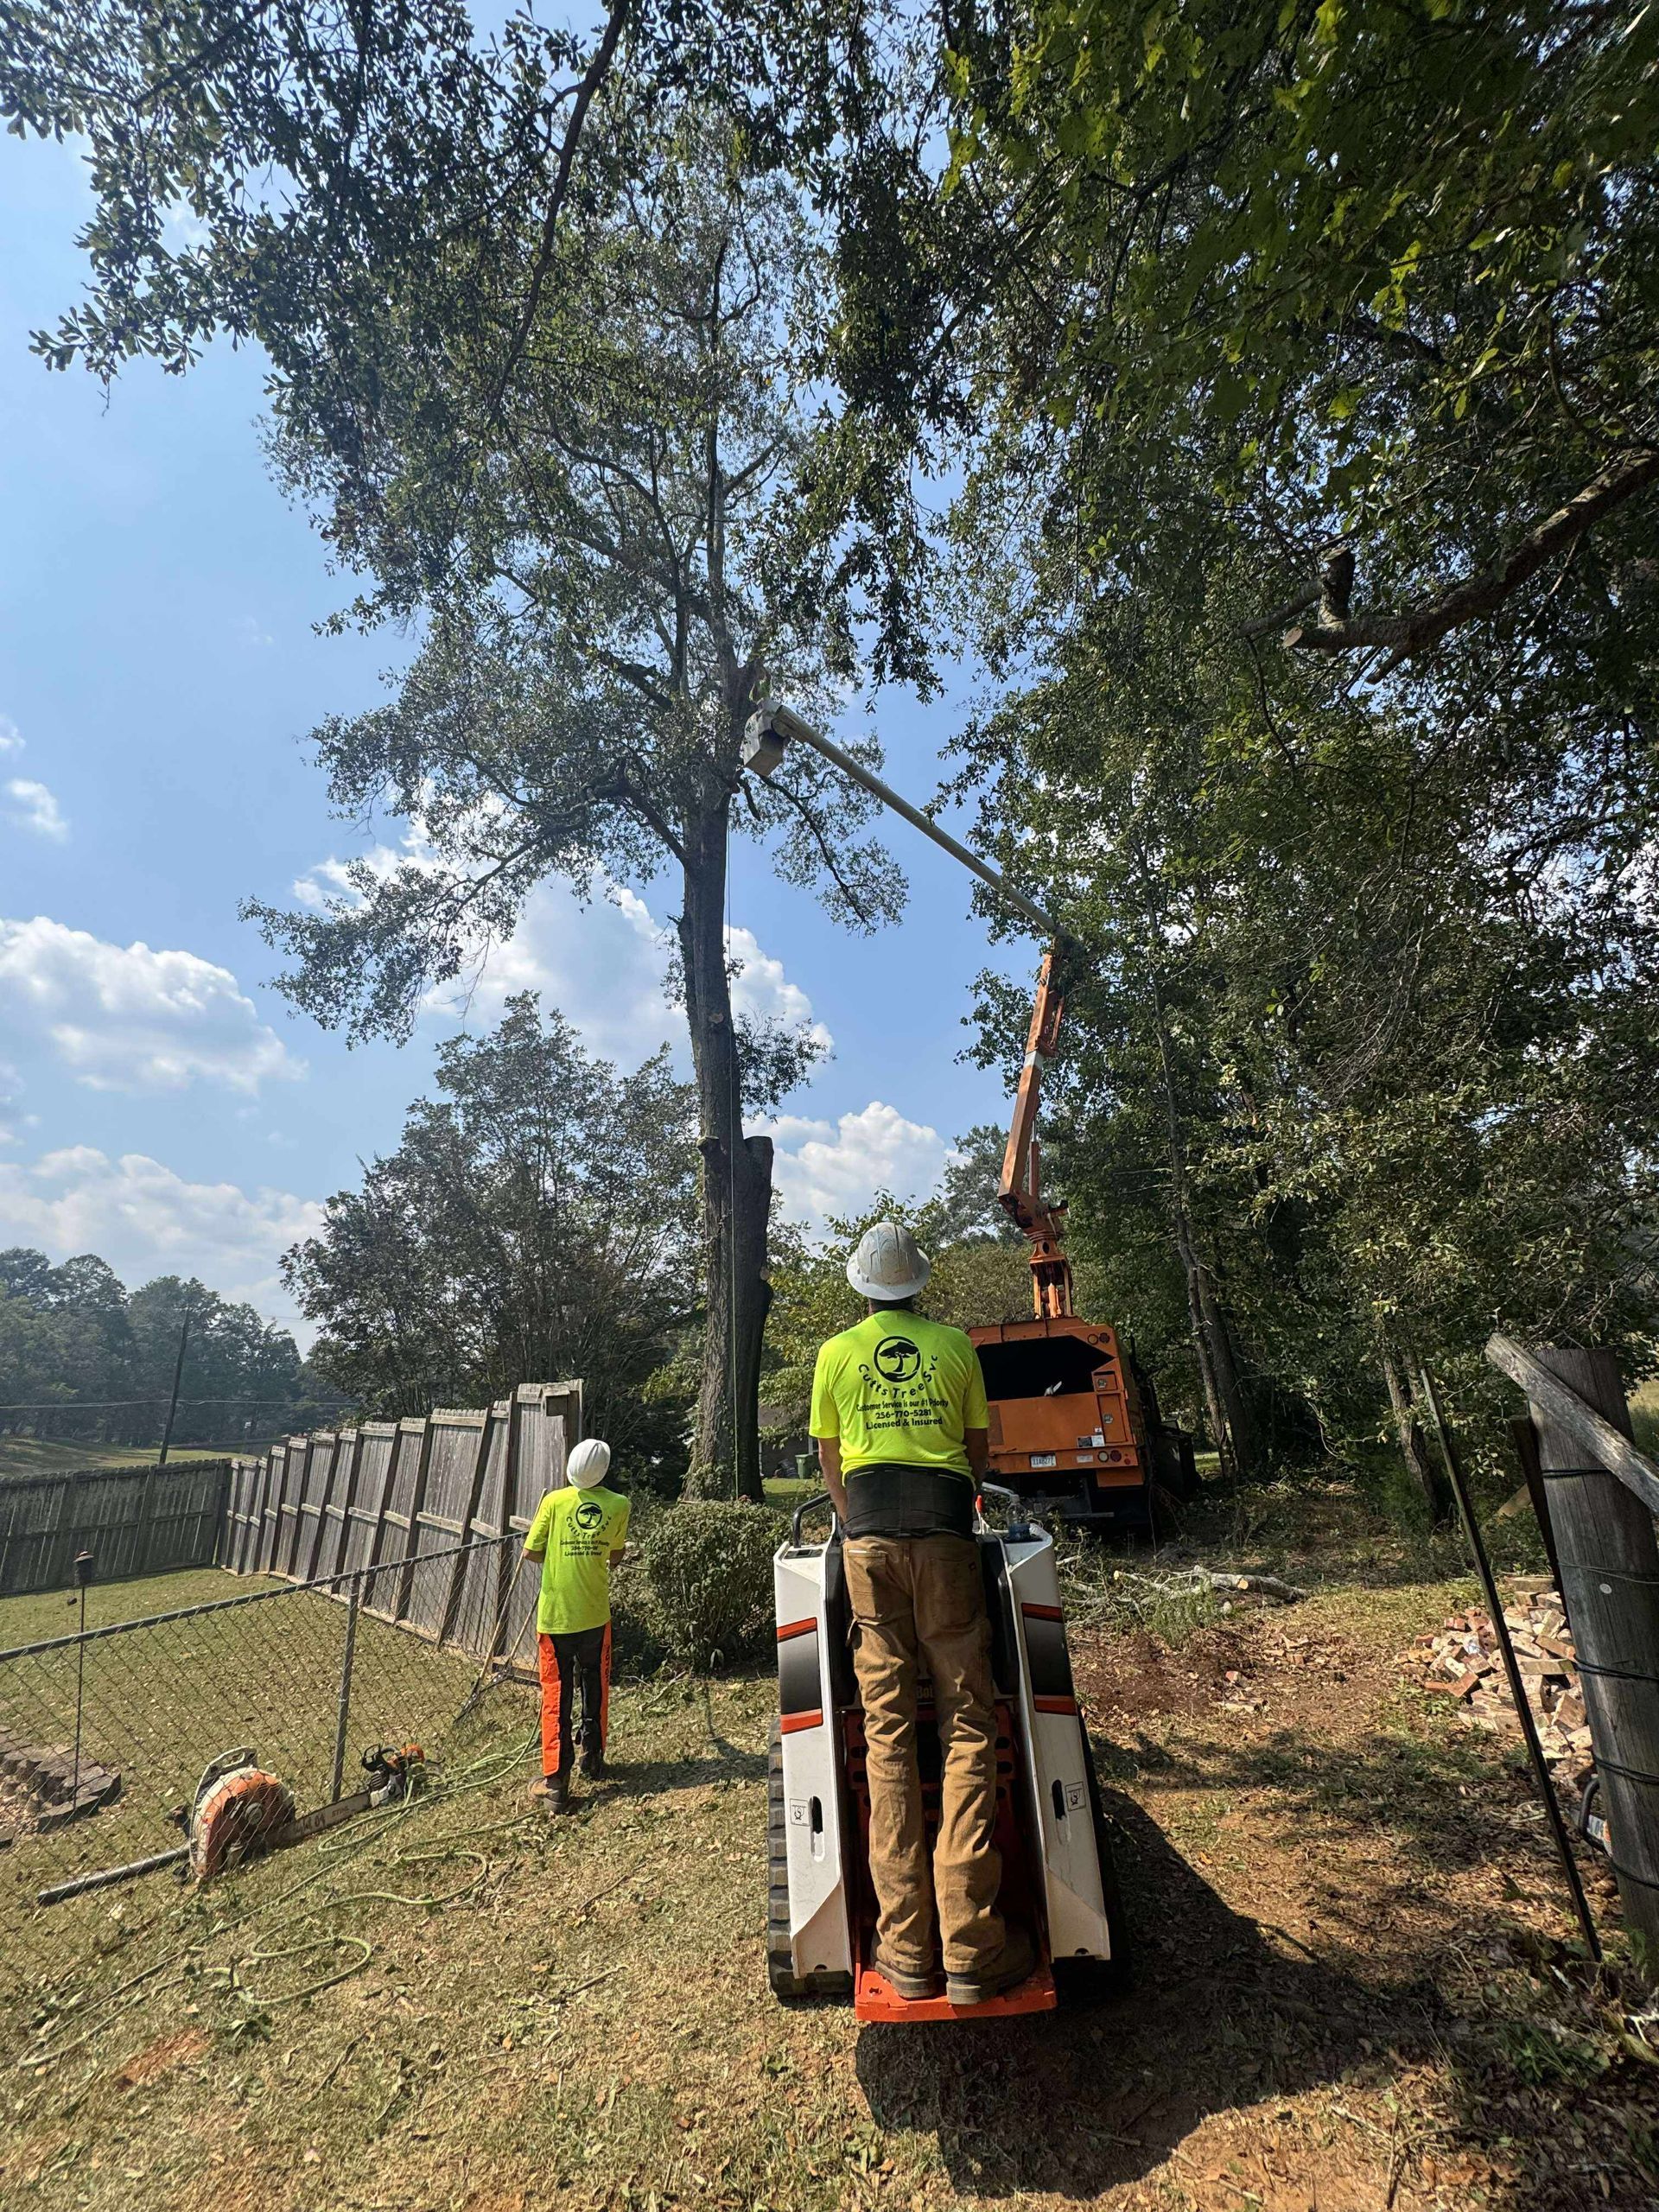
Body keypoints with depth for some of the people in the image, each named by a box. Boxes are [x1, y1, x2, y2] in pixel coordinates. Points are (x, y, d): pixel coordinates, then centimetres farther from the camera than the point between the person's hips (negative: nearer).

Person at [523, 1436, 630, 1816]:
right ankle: (594, 1757, 34)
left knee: (557, 1696, 7)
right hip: (595, 1614, 2)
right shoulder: (619, 1506, -8)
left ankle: (555, 1782, 8)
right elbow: (616, 1555, 6)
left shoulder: (555, 1501, -12)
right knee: (596, 1687, 21)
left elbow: (530, 1552, -5)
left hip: (555, 1615, -1)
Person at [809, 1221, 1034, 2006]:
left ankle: (906, 1948, 11)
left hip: (869, 1536, 1)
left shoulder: (836, 1353, 8)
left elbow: (830, 1464, 15)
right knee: (966, 1726, 4)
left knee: (887, 1728, 6)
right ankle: (970, 1948, 6)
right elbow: (979, 1448, 16)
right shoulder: (955, 1345, 8)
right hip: (946, 1532, 0)